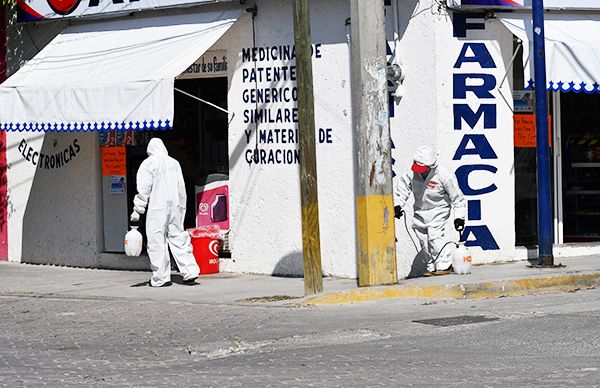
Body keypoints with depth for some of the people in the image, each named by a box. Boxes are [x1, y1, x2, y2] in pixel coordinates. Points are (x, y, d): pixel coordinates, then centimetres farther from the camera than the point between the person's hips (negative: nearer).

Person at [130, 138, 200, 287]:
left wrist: (137, 210, -5)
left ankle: (161, 278, -2)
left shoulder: (148, 163, -4)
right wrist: (181, 210, 22)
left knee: (157, 242, -1)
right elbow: (181, 189, 15)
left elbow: (143, 189, -8)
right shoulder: (174, 163, 12)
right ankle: (190, 271, 2)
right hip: (175, 206, 5)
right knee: (178, 238, 10)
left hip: (157, 209, -5)